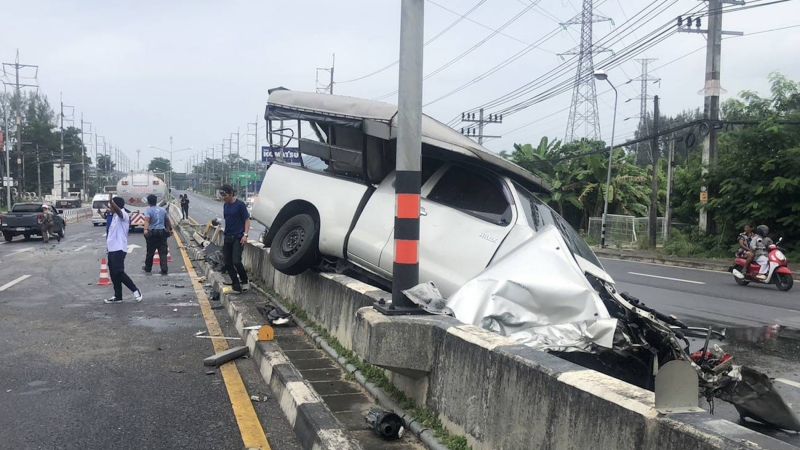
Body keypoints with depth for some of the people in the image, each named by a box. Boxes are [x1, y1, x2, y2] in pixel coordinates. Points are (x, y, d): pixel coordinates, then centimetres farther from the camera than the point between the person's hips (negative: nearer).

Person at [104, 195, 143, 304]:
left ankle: (135, 290, -2)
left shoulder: (123, 215, -12)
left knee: (119, 272, -12)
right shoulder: (115, 216, 18)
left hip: (119, 249, -10)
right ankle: (118, 297, 16)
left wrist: (111, 201, -51)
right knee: (113, 274, 10)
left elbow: (118, 210, -36)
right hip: (112, 249, 10)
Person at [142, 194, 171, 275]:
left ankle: (148, 268, 28)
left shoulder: (148, 210, -4)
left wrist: (145, 229, -36)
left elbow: (147, 219, -23)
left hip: (152, 232, -3)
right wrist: (170, 229, 35)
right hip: (162, 232, 3)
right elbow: (167, 220, 21)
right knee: (163, 252, 2)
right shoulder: (162, 210, 10)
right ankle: (164, 270, -5)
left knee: (150, 252, 12)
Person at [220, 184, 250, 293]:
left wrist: (245, 235, -18)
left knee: (236, 261, -15)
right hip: (227, 237, 7)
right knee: (227, 263, 4)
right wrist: (223, 233, 17)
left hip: (238, 237, -7)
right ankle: (236, 285, 13)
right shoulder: (225, 205, 11)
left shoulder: (240, 205, -9)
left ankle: (244, 281, 6)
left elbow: (247, 220, -9)